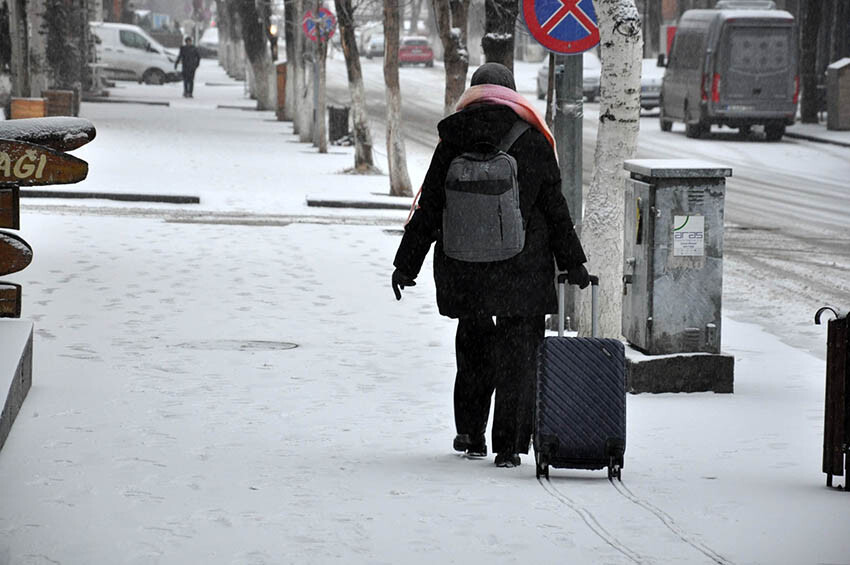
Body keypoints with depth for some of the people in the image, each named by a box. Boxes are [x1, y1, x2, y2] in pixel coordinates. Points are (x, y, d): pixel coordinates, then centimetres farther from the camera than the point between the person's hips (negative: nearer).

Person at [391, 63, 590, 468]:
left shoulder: (452, 145, -1)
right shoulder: (534, 143, -3)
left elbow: (428, 210, 0)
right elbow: (555, 209, 0)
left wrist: (406, 264, 6)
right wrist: (572, 263, 7)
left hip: (464, 269, 2)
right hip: (523, 268, -1)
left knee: (472, 345, 19)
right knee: (517, 356, 4)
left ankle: (470, 434, 21)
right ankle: (509, 446, -1)